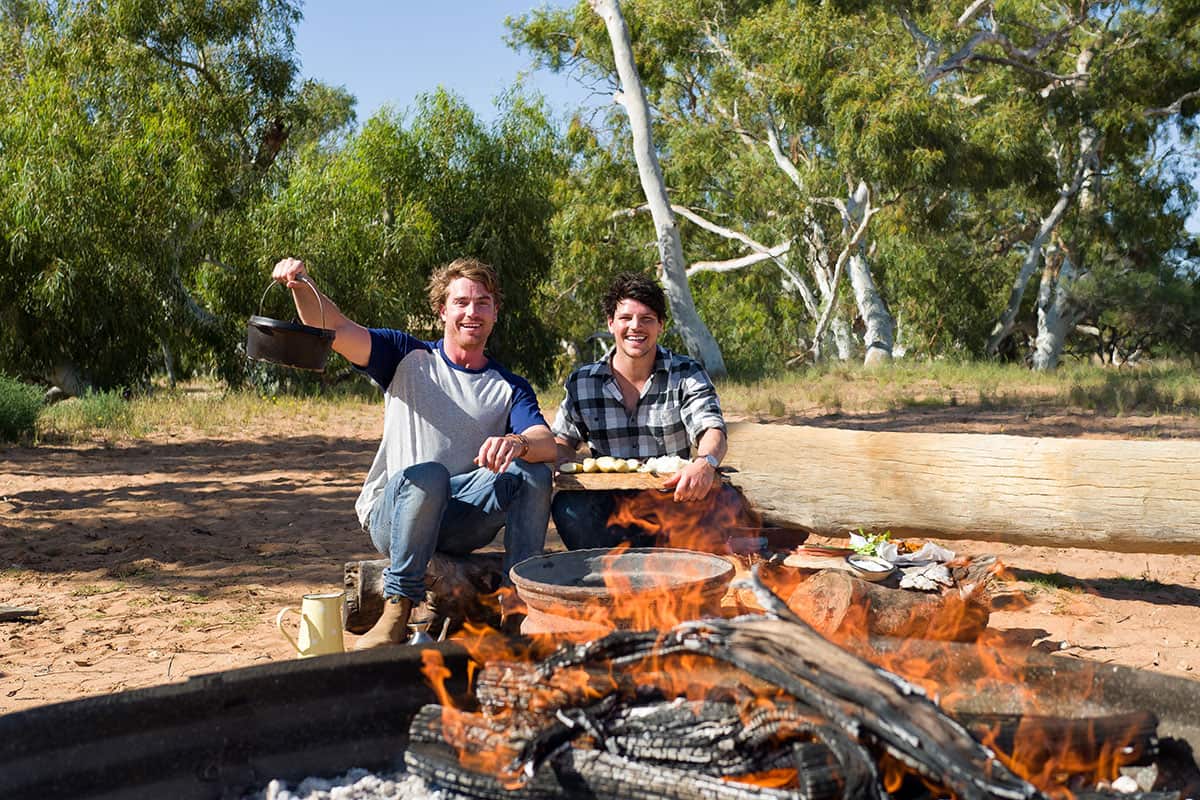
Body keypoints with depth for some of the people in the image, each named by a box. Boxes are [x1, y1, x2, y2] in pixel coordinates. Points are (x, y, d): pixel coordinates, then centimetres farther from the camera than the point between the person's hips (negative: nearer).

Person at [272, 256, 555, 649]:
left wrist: (517, 443, -34)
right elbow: (335, 328, -5)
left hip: (462, 524, 2)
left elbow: (546, 443, -10)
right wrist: (302, 286, -26)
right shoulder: (408, 358, 8)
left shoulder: (511, 388, 10)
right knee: (426, 473, -35)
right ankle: (398, 610, -28)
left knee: (532, 471, -24)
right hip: (392, 513, -1)